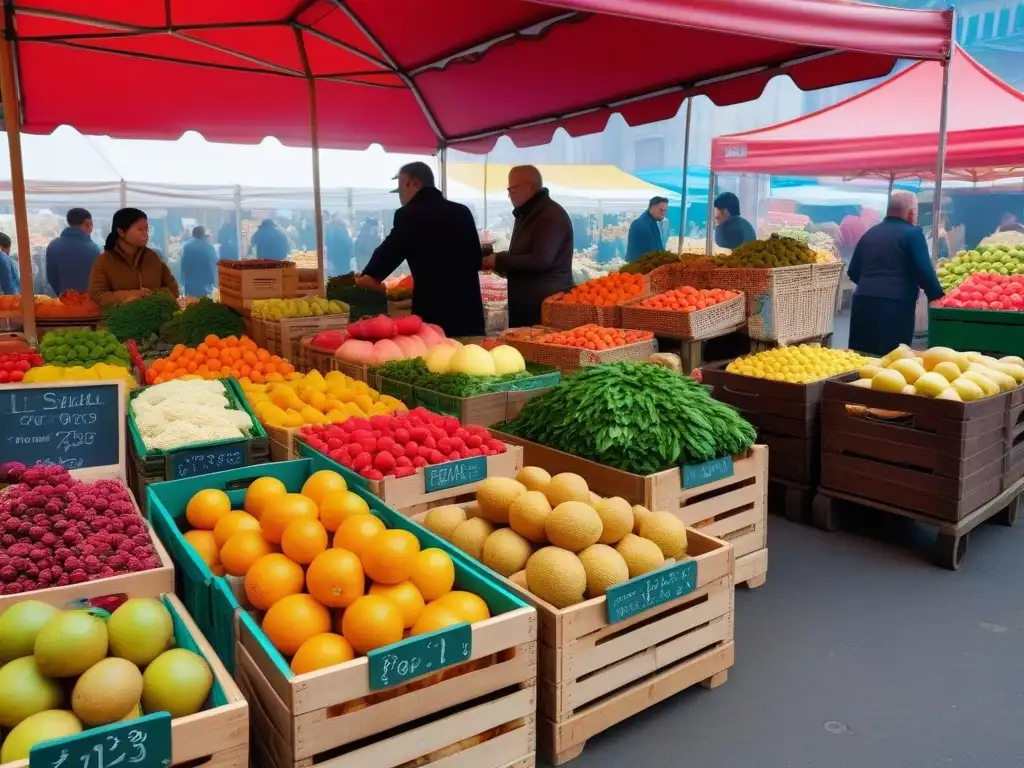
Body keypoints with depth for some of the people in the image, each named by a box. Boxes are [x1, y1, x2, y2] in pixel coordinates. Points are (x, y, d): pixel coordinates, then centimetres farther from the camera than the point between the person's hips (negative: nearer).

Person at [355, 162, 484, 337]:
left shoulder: (410, 214, -6)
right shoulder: (462, 211, 11)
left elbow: (389, 251, 5)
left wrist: (369, 277, 21)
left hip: (434, 311, -5)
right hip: (469, 308, 5)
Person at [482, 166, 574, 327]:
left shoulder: (552, 216, -14)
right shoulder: (527, 215, 18)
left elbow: (541, 260, -24)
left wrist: (500, 261, -17)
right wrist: (498, 262, 7)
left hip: (547, 305, -10)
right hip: (525, 304, 10)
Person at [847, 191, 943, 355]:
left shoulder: (870, 233, 17)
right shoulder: (912, 233, 0)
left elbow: (853, 272, 20)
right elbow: (924, 271, -7)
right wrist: (936, 296, 6)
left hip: (862, 302, 6)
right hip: (895, 305, -6)